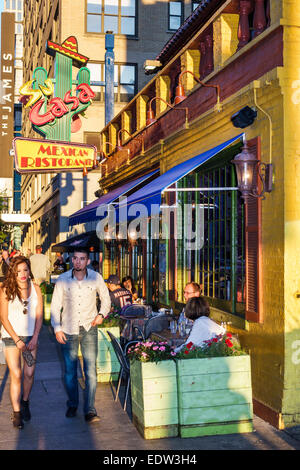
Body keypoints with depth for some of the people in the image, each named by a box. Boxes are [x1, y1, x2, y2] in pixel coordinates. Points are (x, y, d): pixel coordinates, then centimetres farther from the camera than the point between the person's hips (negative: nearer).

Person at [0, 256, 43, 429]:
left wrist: (34, 338, -6)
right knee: (16, 374, -5)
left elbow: (39, 316, 3)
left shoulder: (36, 289, 1)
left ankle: (25, 402, 29)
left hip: (31, 336, 3)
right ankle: (16, 412, 7)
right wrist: (17, 340, -11)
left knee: (29, 373, 3)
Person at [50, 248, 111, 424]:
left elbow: (106, 298, 13)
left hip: (89, 328, -1)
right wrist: (57, 328, -6)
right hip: (68, 330, 1)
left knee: (91, 370, -8)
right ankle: (73, 405, 27)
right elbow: (55, 305, 2)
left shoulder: (96, 277, -4)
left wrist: (102, 314, -3)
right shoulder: (62, 279, -5)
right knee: (70, 370, 8)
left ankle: (90, 410, -2)